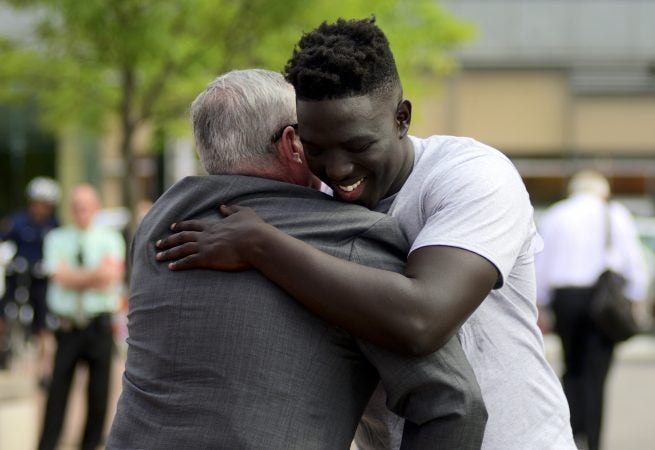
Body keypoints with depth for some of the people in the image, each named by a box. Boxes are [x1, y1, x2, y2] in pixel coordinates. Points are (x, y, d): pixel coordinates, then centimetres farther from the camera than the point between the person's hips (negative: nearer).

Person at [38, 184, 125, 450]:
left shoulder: (110, 239, 3)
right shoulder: (57, 239, 6)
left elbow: (111, 278, -11)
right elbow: (60, 276, -8)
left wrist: (75, 278, -14)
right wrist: (95, 274, -13)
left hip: (99, 325, 0)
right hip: (67, 325, 0)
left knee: (99, 392, 3)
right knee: (58, 389, 0)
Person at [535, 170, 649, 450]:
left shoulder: (552, 217, 8)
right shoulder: (616, 215, 2)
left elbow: (540, 267, 9)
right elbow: (635, 262, -2)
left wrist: (540, 306, 15)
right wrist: (635, 300, 6)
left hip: (564, 297, 2)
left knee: (573, 370, 14)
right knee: (595, 376, 1)